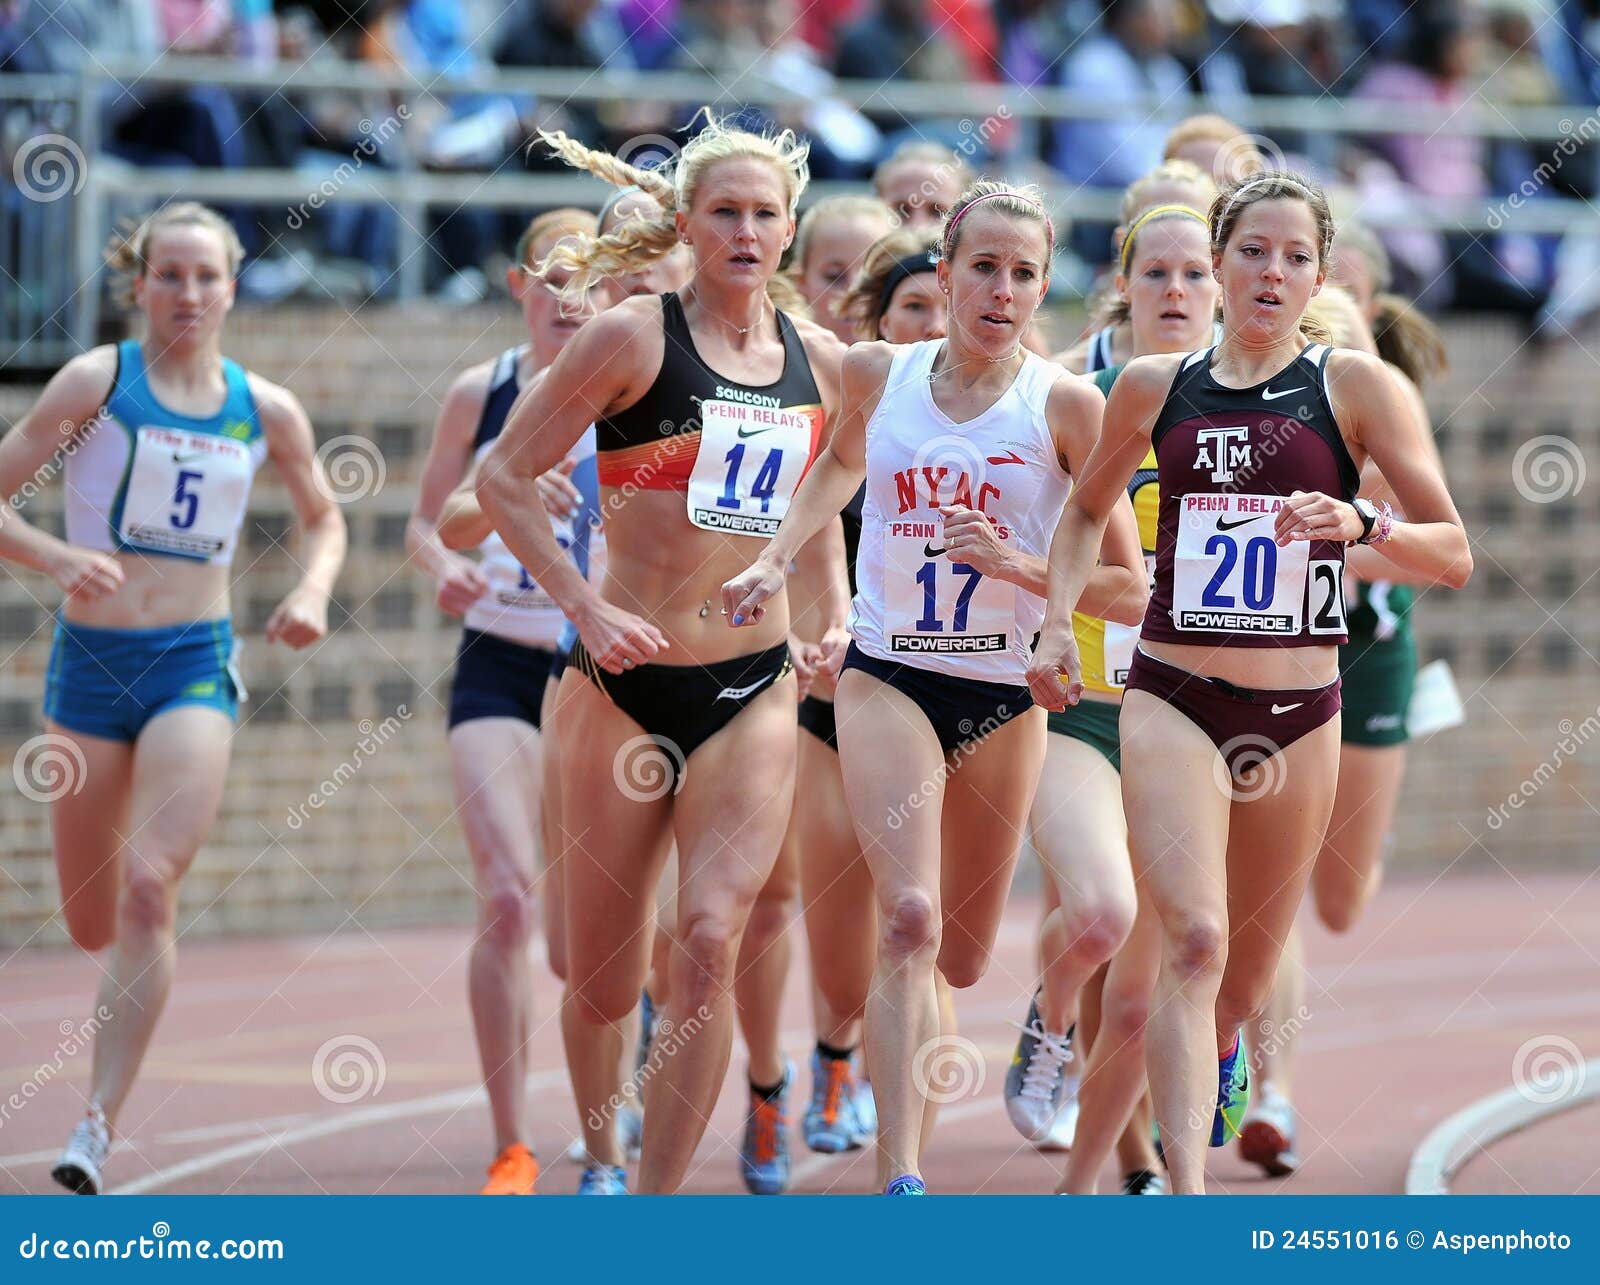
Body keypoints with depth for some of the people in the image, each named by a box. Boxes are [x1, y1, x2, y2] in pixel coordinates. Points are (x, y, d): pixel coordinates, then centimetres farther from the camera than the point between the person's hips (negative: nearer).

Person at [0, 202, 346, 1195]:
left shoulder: (267, 411, 3)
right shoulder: (96, 383, -3)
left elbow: (324, 517, 20)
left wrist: (313, 592, 1)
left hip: (196, 664, 0)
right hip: (93, 657, 0)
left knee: (149, 890, -18)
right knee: (92, 921, 8)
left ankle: (101, 1126, -16)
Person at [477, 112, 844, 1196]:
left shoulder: (821, 363, 6)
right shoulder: (635, 338, -7)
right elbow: (503, 477, -5)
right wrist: (585, 605, -14)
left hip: (755, 689, 2)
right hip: (629, 678, -2)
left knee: (710, 941, -14)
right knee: (602, 973, 6)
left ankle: (659, 1197, -8)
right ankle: (600, 1159, 34)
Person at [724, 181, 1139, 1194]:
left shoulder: (1065, 404, -9)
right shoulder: (879, 374, -2)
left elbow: (1126, 585, -8)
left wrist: (1013, 562, -21)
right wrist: (776, 561, 12)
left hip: (1005, 693, 0)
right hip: (889, 675, 0)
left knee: (962, 960, 11)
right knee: (911, 920, -21)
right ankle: (900, 1177, -24)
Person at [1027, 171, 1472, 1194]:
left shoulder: (1355, 387, -2)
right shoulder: (1155, 388, 4)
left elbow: (1454, 557, -4)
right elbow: (1088, 511, 23)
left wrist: (1364, 525, -23)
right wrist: (1059, 622, 8)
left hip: (1297, 714, 1)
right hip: (1172, 698, 0)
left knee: (1251, 959, 16)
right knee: (1194, 938, -19)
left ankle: (1221, 1055, 53)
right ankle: (1188, 1196, -26)